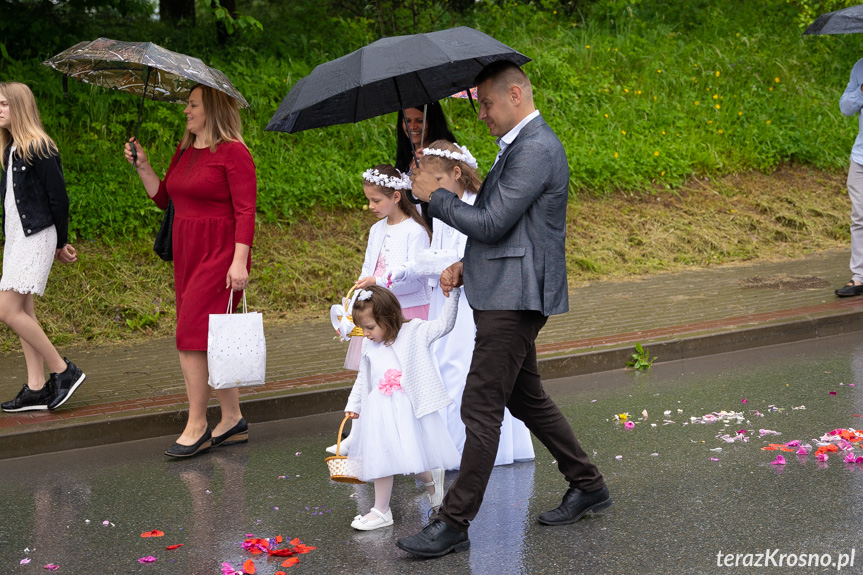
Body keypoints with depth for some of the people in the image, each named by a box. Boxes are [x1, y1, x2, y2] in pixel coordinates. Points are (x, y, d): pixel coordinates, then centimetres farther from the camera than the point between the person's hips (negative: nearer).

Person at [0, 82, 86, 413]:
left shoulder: (39, 149, -13)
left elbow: (59, 199, -12)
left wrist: (61, 244, -3)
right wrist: (59, 243, 16)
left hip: (36, 236, -9)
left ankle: (63, 371, -5)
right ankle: (36, 389, 11)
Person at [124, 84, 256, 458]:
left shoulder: (233, 153, -11)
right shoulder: (184, 153, 14)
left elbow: (245, 211, -16)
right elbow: (163, 198, 19)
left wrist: (239, 262, -21)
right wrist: (142, 166, 8)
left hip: (219, 255, -8)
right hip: (187, 254, 8)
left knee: (192, 335, -11)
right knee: (211, 340, 10)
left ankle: (196, 427, -4)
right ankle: (233, 420, 18)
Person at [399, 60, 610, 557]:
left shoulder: (536, 149, -16)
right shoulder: (521, 146, 18)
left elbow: (492, 223, -20)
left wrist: (435, 195, -8)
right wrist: (466, 265, 11)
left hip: (514, 299, -11)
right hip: (505, 293, 11)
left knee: (481, 407, -8)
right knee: (526, 399, 19)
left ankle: (455, 522, -3)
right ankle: (588, 485, 30)